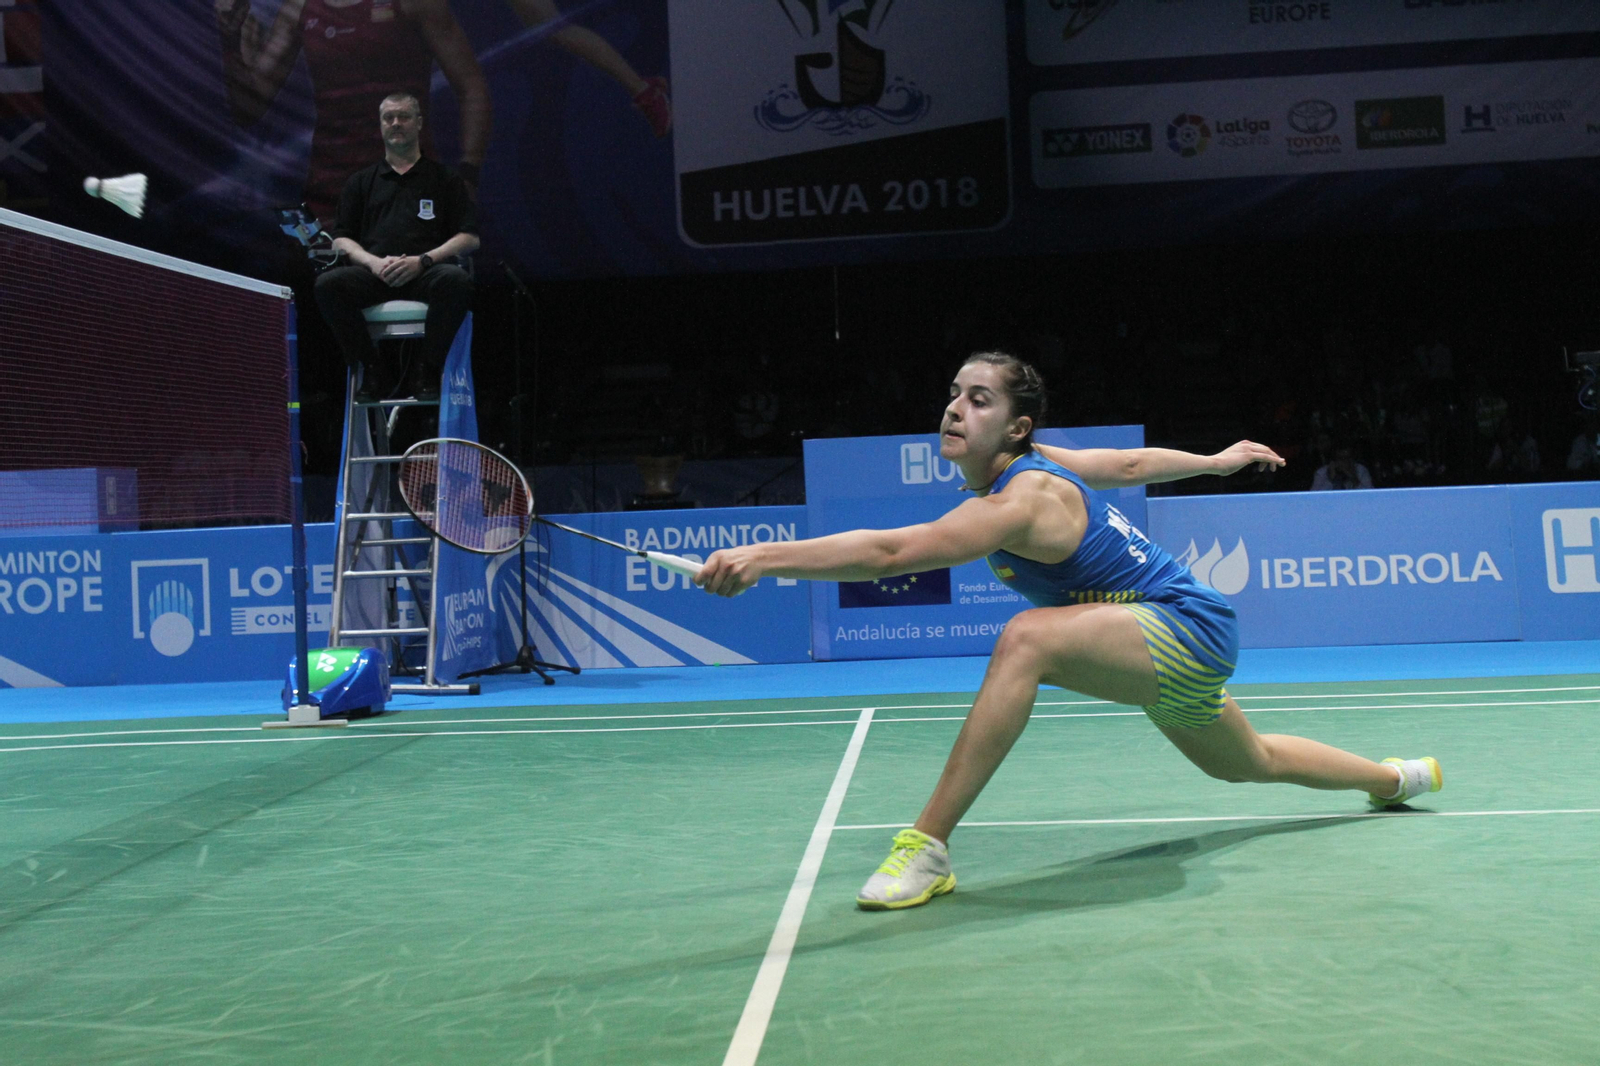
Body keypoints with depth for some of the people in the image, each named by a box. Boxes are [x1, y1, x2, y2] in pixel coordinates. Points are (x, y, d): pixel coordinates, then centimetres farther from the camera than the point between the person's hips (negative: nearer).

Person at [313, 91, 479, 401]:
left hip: (426, 273, -2)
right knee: (328, 283, -29)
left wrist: (423, 260, -9)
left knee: (456, 280, -37)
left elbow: (470, 238, 8)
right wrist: (373, 262, -6)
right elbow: (341, 239, 17)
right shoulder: (361, 182, 25)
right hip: (374, 274, 2)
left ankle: (430, 373, -21)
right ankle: (374, 372, -17)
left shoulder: (444, 179, 19)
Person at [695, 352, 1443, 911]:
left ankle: (927, 847, -30)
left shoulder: (1022, 502, -30)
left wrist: (764, 557, -49)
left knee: (1026, 641, -35)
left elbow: (889, 553, -43)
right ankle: (1396, 777, 62)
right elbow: (1131, 462, 14)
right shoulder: (1031, 465, -2)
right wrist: (1218, 461, 31)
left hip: (1189, 632, -11)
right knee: (1251, 764, 34)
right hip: (1168, 654, 11)